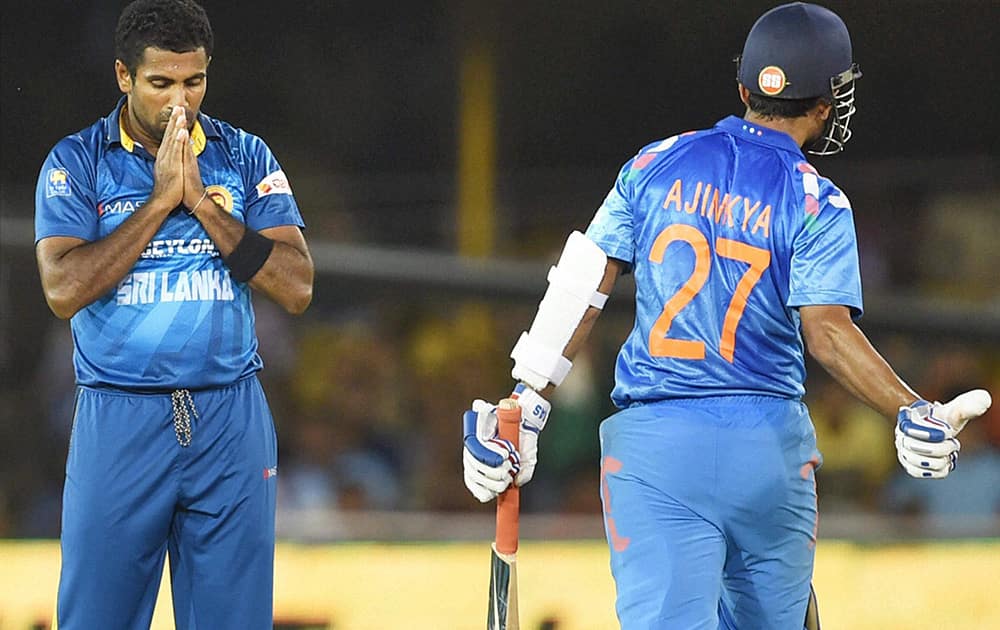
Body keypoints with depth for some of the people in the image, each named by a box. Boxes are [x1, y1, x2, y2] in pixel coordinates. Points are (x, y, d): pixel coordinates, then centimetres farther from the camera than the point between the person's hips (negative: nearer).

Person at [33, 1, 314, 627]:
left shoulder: (246, 158, 7)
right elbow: (64, 289, -12)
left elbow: (297, 288, -2)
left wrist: (201, 202, -9)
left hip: (231, 419, 2)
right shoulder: (76, 163, 2)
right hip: (119, 421, -1)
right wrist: (162, 198, -13)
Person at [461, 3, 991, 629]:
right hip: (769, 447, -1)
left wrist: (529, 405, 7)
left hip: (653, 443, 1)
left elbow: (582, 289, 5)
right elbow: (828, 331, -15)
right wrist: (913, 412, -18)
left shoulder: (656, 164, 8)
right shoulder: (816, 203, -1)